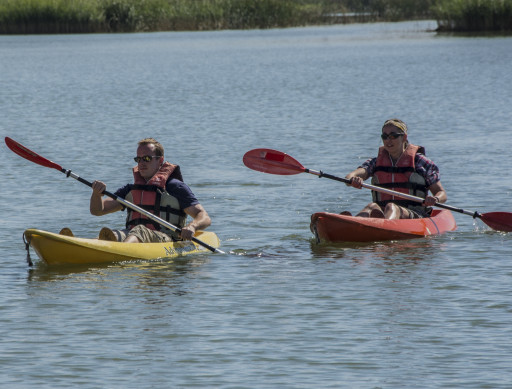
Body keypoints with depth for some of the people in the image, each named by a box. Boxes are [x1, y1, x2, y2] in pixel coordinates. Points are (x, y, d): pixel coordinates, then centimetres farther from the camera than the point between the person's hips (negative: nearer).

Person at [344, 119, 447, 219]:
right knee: (372, 207, -32)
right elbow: (350, 177, 0)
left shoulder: (420, 161, 9)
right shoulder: (376, 162, 17)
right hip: (381, 213, 3)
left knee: (391, 208, -36)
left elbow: (442, 194, 10)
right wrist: (353, 180, -26)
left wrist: (435, 199, -15)